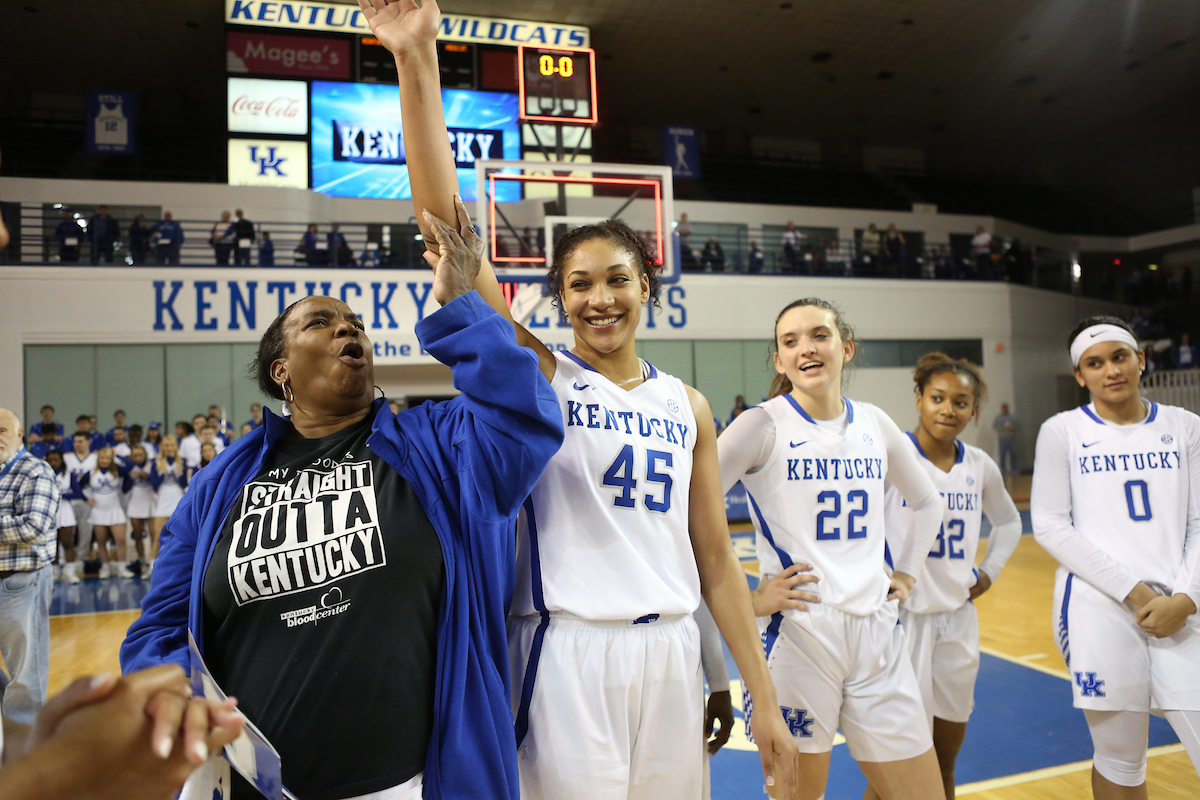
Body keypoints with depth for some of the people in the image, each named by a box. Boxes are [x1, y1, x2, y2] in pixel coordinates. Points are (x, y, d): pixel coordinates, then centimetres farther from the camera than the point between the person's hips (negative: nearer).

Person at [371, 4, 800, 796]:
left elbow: (715, 557, 8)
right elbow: (445, 223, -14)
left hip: (669, 652, 4)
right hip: (567, 655, -3)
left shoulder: (688, 404, 6)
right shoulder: (538, 378, -3)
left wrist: (765, 699, 7)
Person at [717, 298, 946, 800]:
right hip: (798, 631, -5)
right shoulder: (764, 425, -8)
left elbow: (926, 502, 24)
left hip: (876, 630, 5)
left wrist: (906, 574, 15)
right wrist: (745, 599, -15)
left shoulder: (873, 424, 8)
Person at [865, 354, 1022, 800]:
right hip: (903, 616, -5)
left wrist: (990, 571, 10)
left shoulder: (980, 466, 4)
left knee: (946, 764, 19)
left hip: (959, 619, 5)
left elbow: (1008, 522, 22)